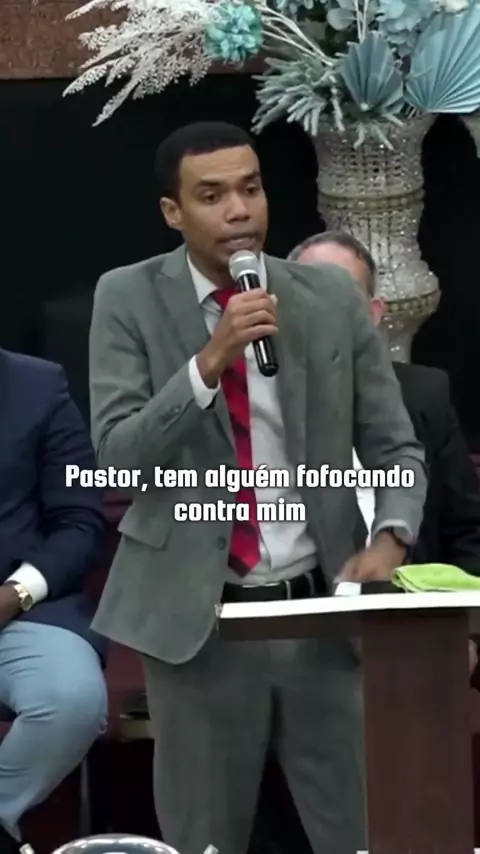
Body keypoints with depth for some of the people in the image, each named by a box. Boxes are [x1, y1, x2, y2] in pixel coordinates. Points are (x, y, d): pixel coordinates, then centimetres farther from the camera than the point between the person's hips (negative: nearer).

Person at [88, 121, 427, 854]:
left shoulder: (331, 297, 2)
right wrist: (209, 361, -23)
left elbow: (395, 447, 6)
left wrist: (389, 538, -14)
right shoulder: (128, 298, -2)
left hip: (319, 605, 1)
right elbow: (117, 454, -10)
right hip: (195, 616, -1)